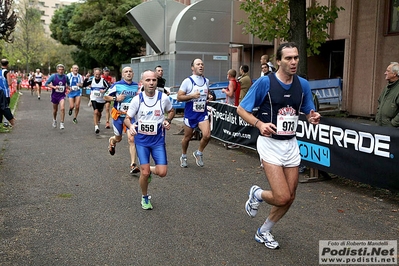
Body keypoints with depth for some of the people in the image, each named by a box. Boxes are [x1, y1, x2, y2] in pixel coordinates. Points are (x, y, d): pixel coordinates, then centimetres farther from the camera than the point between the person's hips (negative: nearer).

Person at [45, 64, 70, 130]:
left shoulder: (65, 77, -3)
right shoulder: (53, 76, -9)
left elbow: (68, 84, 18)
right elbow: (46, 84, -8)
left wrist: (68, 87, -1)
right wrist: (54, 87, -22)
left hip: (62, 95, 0)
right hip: (54, 95, 0)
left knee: (62, 108, -20)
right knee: (55, 109, 16)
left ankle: (61, 123, -12)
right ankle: (54, 120, 43)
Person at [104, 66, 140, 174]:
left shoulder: (137, 86, 3)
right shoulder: (117, 85, -7)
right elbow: (105, 97, 0)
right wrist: (116, 98, -16)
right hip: (118, 116, -1)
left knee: (132, 139, -10)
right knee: (118, 138, 15)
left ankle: (133, 165, -8)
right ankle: (111, 142, 55)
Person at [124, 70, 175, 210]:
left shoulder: (163, 97, -7)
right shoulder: (137, 99, -10)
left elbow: (171, 111, 13)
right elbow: (127, 118, -2)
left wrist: (168, 121, -7)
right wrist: (130, 126, -24)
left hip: (158, 139, 1)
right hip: (141, 140, -1)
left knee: (162, 172, -6)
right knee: (145, 173, -4)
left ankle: (149, 170, 31)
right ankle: (145, 198, 24)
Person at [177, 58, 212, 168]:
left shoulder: (206, 81, 8)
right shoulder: (187, 81, -8)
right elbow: (179, 97, -10)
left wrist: (208, 96, 3)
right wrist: (192, 95, -22)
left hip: (203, 113, 3)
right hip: (190, 114, -3)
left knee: (207, 135, -14)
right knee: (187, 137, 10)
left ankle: (199, 153, 13)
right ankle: (183, 156, 34)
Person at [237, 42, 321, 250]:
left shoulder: (303, 84, 3)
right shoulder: (264, 82, -12)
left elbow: (309, 113, 13)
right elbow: (241, 109, -7)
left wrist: (313, 118, -12)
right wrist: (259, 124, -24)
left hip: (291, 145, 6)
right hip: (270, 144, -5)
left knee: (289, 197, 10)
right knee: (282, 198, -15)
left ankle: (263, 232, 33)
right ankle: (257, 194, 21)